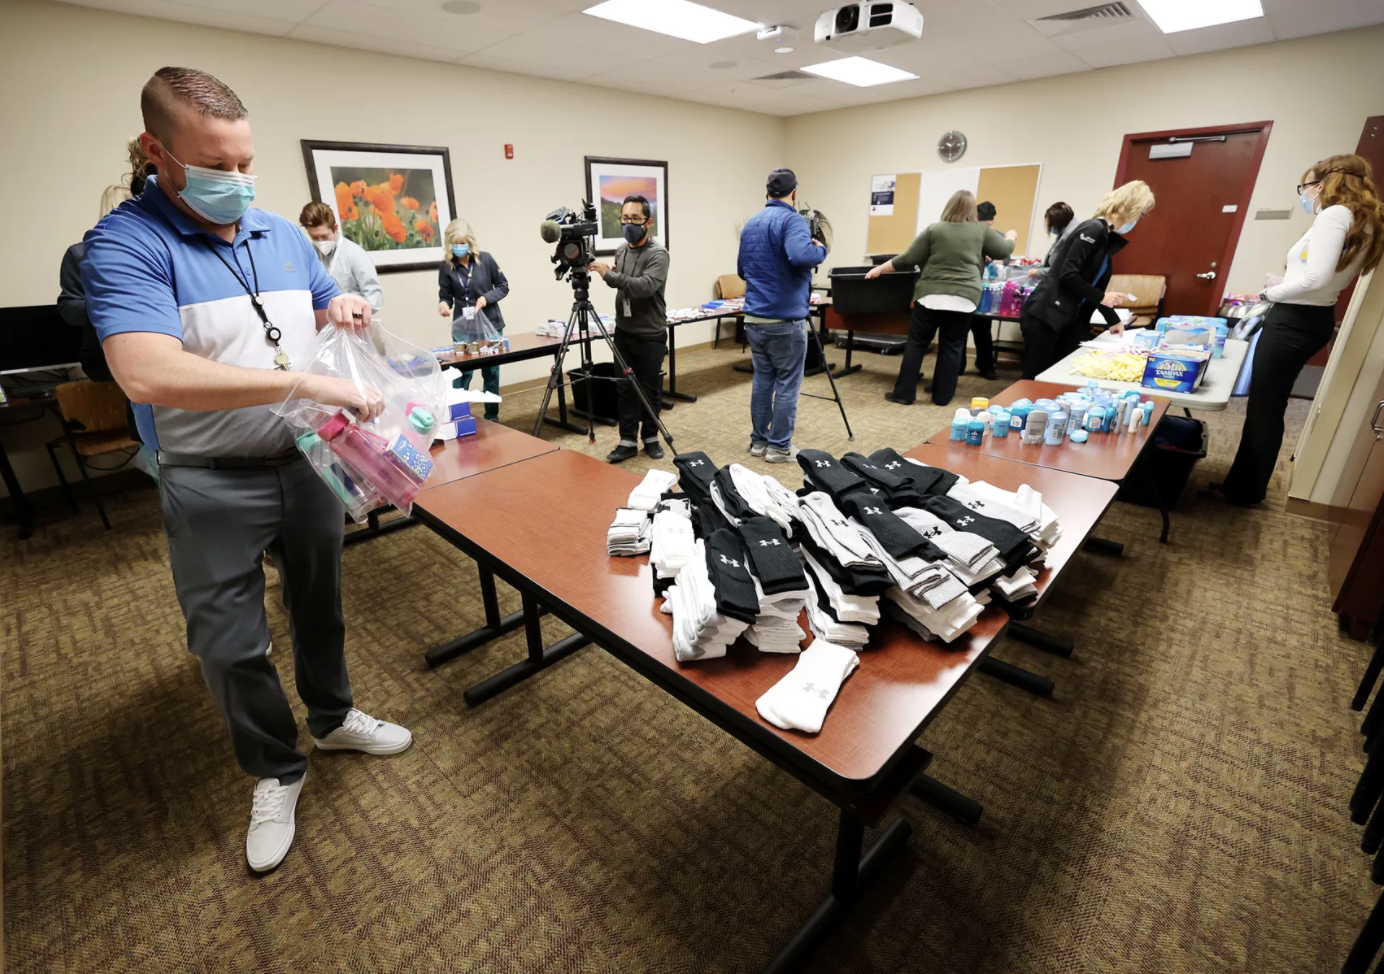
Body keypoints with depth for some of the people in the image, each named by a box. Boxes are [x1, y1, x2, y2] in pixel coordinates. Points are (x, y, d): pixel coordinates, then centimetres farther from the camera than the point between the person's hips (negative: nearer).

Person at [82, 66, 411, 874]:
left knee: (320, 604, 20)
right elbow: (147, 374, -30)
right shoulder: (127, 244, -14)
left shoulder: (285, 235, 5)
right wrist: (308, 384, -34)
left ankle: (334, 717, 44)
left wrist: (343, 311, -5)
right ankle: (276, 772, 32)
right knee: (231, 644, 9)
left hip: (307, 462, 5)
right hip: (214, 485, -4)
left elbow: (326, 312, 20)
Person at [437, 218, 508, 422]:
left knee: (491, 373, 10)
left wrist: (487, 298, -15)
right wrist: (443, 303, -21)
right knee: (461, 374, -5)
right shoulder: (446, 267, -5)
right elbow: (445, 295, 2)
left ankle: (492, 417, 22)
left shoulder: (485, 259, -5)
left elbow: (503, 286, 1)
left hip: (491, 325, 1)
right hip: (463, 329, -1)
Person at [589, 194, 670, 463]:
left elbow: (646, 287, -29)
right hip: (623, 332, 6)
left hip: (650, 335, -5)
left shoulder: (658, 253, -13)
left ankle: (651, 438, 20)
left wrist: (610, 276, -31)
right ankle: (628, 441, 12)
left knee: (650, 390, 5)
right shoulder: (621, 250, 9)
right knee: (626, 388, 5)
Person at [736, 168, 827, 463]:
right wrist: (821, 248, -10)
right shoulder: (792, 220, -11)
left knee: (762, 379, 14)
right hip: (785, 320, -7)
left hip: (754, 318, 7)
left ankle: (759, 441, 20)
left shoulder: (750, 224, 13)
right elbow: (800, 255, -29)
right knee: (787, 384, 1)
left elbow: (742, 270, 21)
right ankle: (779, 447, 6)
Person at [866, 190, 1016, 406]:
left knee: (916, 343, 5)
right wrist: (1011, 236, 38)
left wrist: (879, 269, 12)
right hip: (964, 298, 1)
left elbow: (908, 259, 3)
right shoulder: (982, 230, 8)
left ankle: (904, 393, 4)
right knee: (952, 347, 8)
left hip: (931, 296, -1)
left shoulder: (934, 229, 3)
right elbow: (1004, 251, 17)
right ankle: (942, 396, 13)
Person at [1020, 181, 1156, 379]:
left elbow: (1094, 286, 21)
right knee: (1035, 380, -4)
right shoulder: (1093, 230, -12)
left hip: (1071, 320, 9)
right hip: (1044, 315, -9)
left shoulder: (1106, 237, 17)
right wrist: (1101, 297, -11)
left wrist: (1113, 320, 22)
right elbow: (1068, 274, -21)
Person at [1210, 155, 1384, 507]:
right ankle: (1247, 484, 25)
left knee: (1263, 407, -1)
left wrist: (1270, 293, -11)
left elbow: (1316, 278, -25)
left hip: (1294, 320, -10)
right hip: (1315, 318, 10)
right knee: (1269, 405, 16)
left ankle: (1245, 490, 9)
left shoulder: (1334, 215, -15)